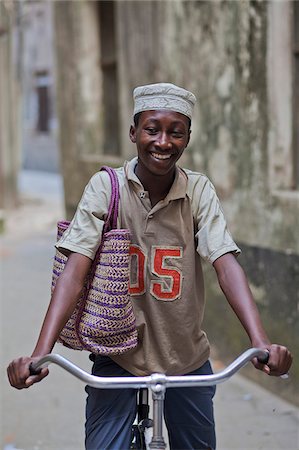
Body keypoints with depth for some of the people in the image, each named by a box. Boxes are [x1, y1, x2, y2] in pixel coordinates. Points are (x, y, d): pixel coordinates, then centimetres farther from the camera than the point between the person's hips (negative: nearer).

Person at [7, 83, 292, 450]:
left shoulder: (199, 191, -7)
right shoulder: (106, 186, -11)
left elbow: (226, 264, -17)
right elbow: (75, 269, -19)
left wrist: (260, 341, -33)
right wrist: (40, 354, -32)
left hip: (186, 356, 2)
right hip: (118, 355, -2)